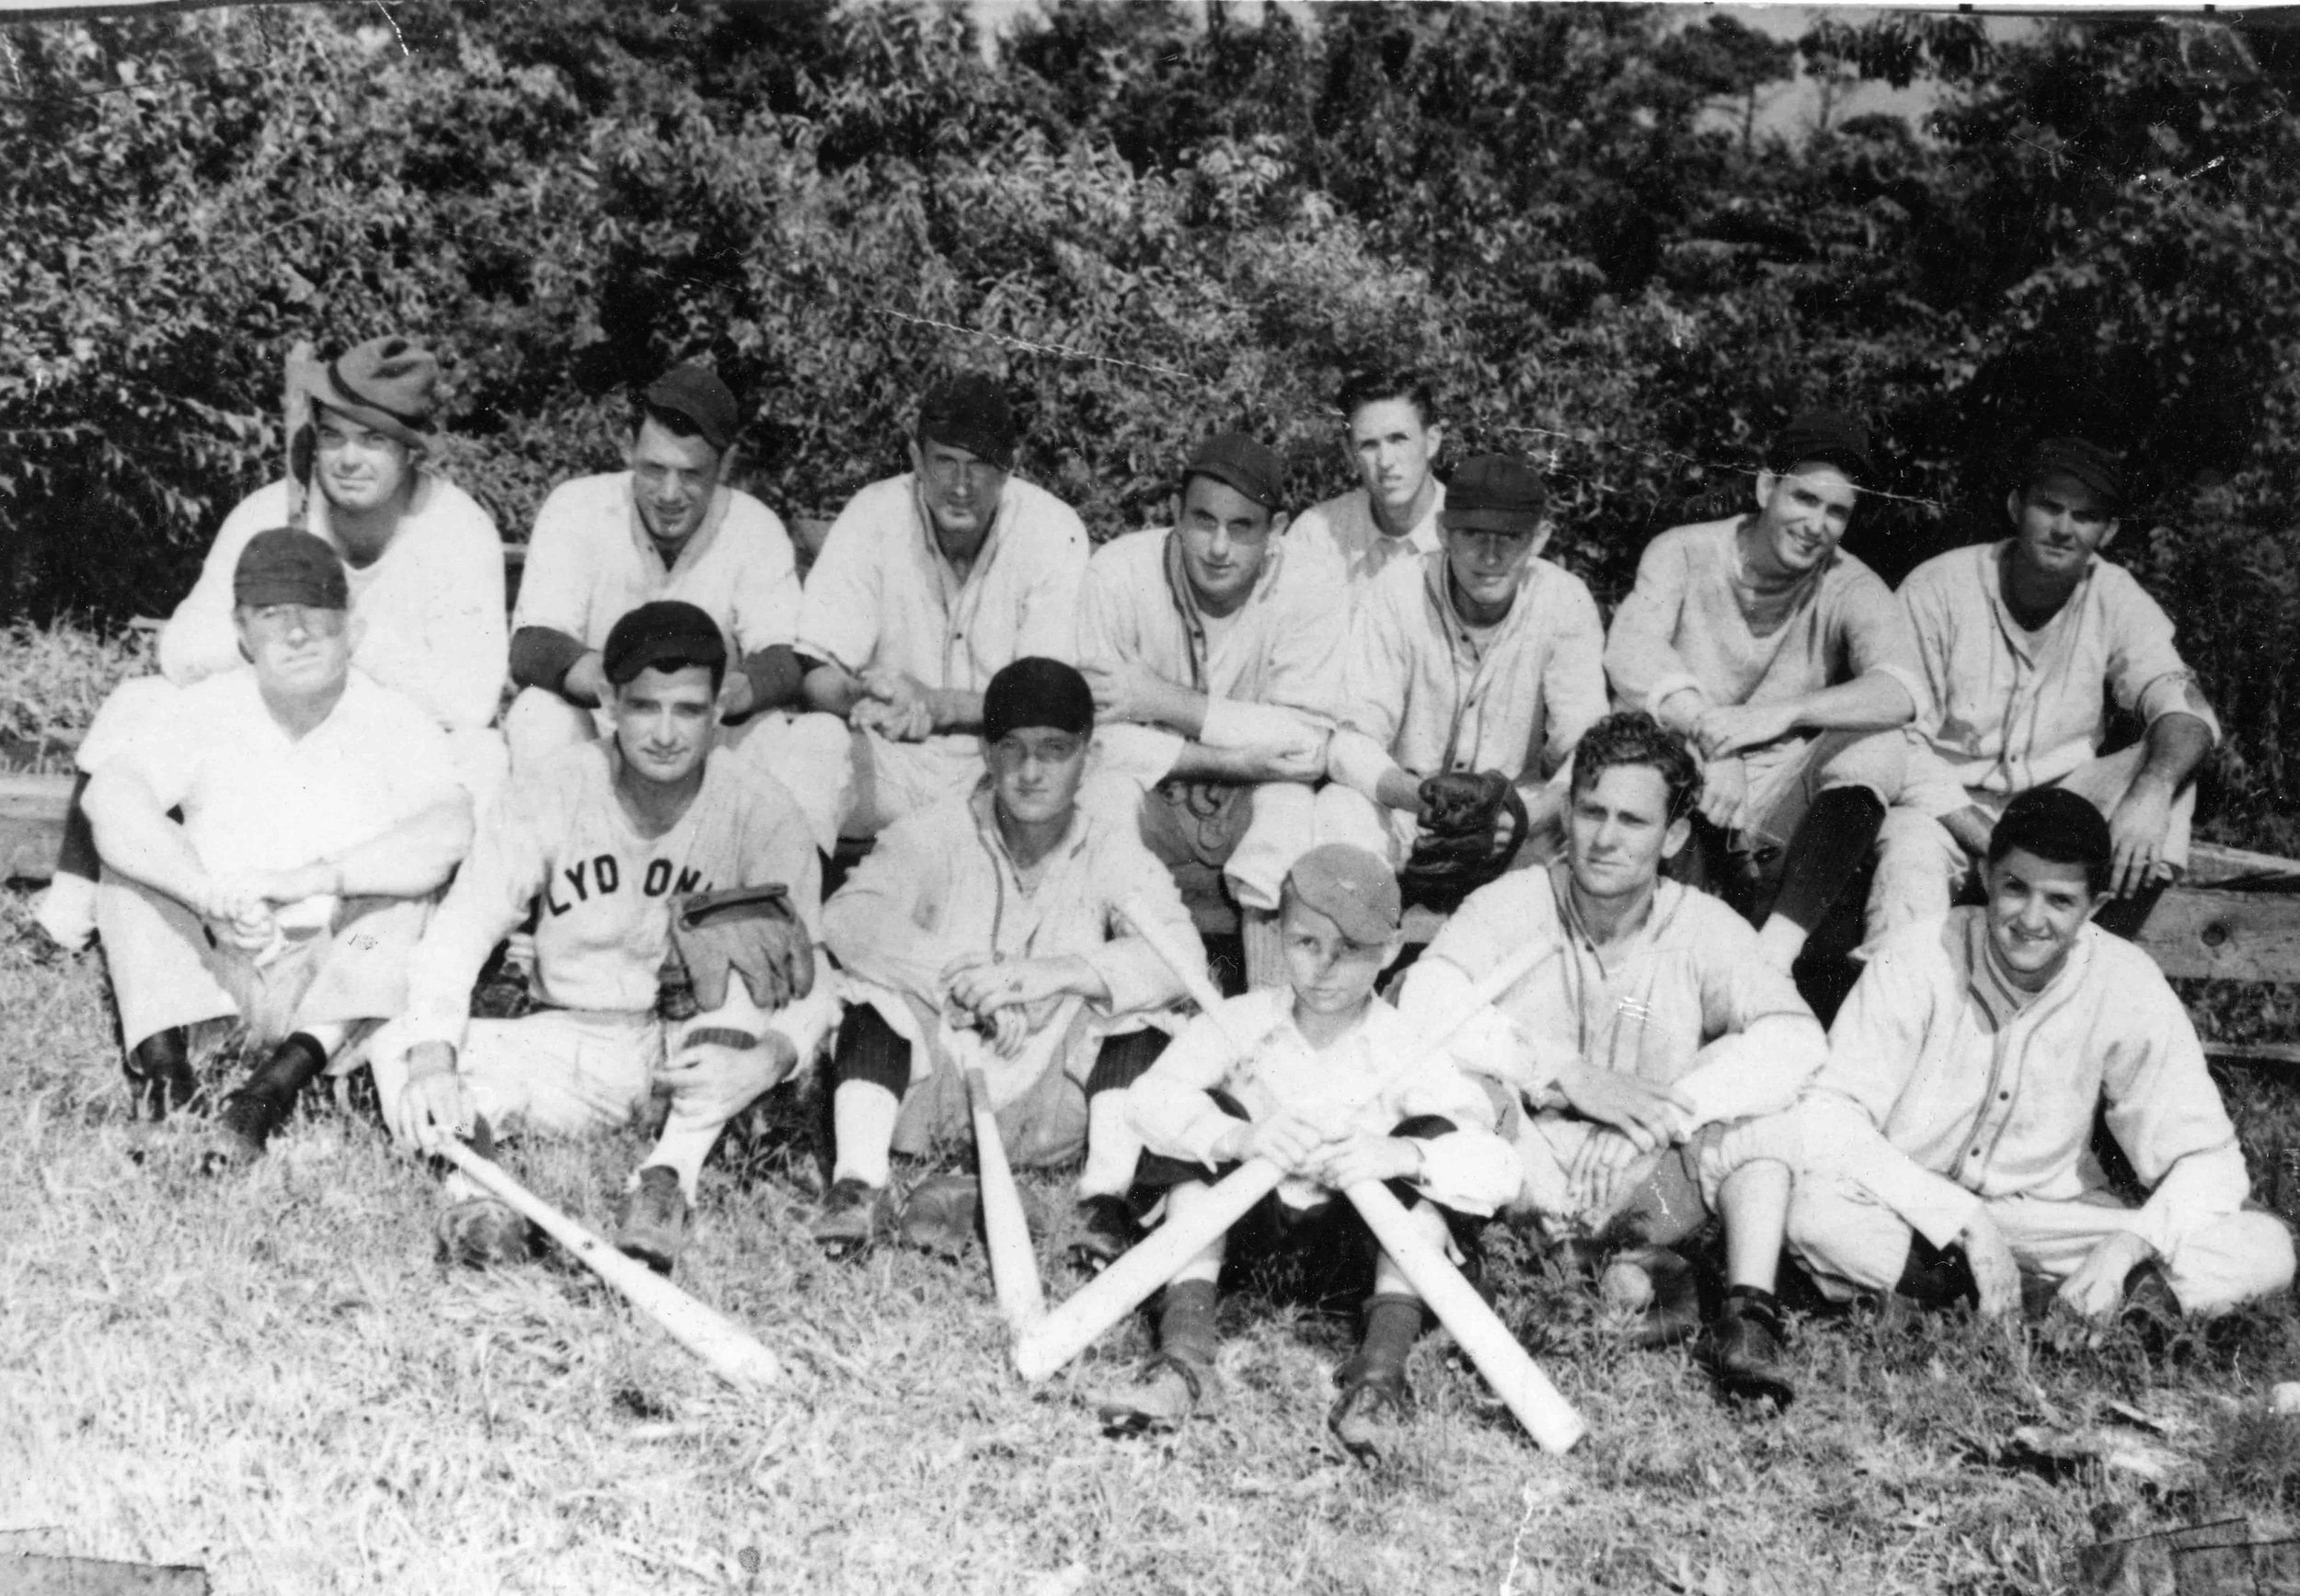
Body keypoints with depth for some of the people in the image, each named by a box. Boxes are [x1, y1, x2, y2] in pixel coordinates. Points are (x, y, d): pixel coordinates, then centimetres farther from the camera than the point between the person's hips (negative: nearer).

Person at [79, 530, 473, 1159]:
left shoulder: (395, 720, -4)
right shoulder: (211, 707, 1)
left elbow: (450, 830, -23)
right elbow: (109, 793, -16)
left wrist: (314, 880, -36)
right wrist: (203, 888, -34)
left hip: (343, 973, -2)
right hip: (209, 964, 2)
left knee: (402, 898, -27)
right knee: (132, 867, -14)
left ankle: (275, 1085, -41)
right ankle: (161, 1057, -27)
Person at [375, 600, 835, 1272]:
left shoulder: (760, 811, -12)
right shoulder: (550, 791, -8)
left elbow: (810, 981, -16)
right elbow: (458, 933, -13)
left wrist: (770, 1058, -39)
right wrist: (432, 1056, -33)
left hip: (698, 1059, -1)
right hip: (569, 1050, 1)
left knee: (753, 944, -30)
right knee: (397, 1051, -19)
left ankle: (669, 1177, -30)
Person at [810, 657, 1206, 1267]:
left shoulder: (1112, 850, -5)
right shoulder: (938, 831, -5)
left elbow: (1181, 953, -22)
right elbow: (848, 916, -21)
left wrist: (1054, 974, -35)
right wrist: (959, 976, -34)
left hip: (1052, 1103, 0)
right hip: (936, 1071, 0)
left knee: (1142, 1014, -22)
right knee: (877, 994, -23)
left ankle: (1107, 1197, -29)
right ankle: (856, 1183, -31)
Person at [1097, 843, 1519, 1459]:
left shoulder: (1406, 1048, -15)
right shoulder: (1242, 1021, -11)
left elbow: (1500, 1169, -26)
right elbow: (1150, 1095, -27)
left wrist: (1397, 1155, -44)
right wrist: (1236, 1137, -46)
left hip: (1362, 1225, -1)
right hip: (1250, 1210, 1)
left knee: (1433, 1137, -23)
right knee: (1208, 1116, -22)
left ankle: (1381, 1369, -34)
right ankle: (1184, 1354, -32)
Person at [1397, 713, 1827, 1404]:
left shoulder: (1705, 927, -5)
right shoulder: (1511, 905, -8)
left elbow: (1798, 1041, -20)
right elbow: (1424, 1003, -25)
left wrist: (1673, 1105, -32)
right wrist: (1567, 1074, -28)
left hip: (1646, 1180, 1)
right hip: (1527, 1173, -1)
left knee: (1760, 1103, -20)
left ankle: (1750, 1316, -23)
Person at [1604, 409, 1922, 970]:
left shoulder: (1849, 589, -2)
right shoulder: (1682, 553, -1)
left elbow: (1903, 689, -22)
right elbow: (1632, 652, -21)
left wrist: (1785, 714, -38)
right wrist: (1711, 735, -37)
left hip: (1777, 818, 1)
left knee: (1878, 745, -24)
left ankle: (1777, 944, -33)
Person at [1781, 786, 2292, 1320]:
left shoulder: (2127, 989, -9)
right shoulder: (1916, 960, -15)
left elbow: (2206, 1159, -6)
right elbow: (1824, 1124, -20)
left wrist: (2130, 1243, -26)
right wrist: (1963, 1220, -30)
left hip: (2052, 1224, 2)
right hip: (1912, 1217, -2)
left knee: (2266, 1251, -18)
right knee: (1814, 1210, -36)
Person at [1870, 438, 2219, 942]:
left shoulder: (2117, 599, -3)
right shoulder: (1937, 589, -13)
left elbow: (2184, 709, -15)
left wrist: (2151, 792, -40)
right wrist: (1996, 847, -25)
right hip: (1949, 807, -4)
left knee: (2168, 763, -20)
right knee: (1911, 849, -35)